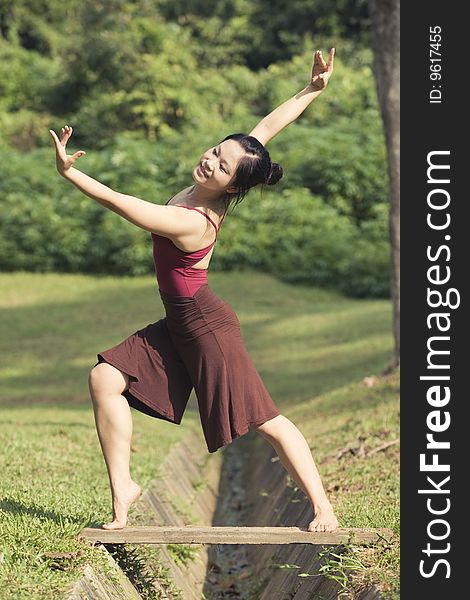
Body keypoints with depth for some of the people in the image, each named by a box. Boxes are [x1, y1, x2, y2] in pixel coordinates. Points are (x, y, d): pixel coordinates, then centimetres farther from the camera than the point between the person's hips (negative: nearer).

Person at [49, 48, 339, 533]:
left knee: (263, 420, -7)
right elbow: (268, 127, -2)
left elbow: (119, 204, -27)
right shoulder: (207, 191, -5)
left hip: (206, 326, -10)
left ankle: (322, 508, -1)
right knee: (105, 378, 3)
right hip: (179, 325, 10)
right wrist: (312, 89, 5)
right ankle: (123, 489, 7)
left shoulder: (192, 223, -27)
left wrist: (69, 172, -22)